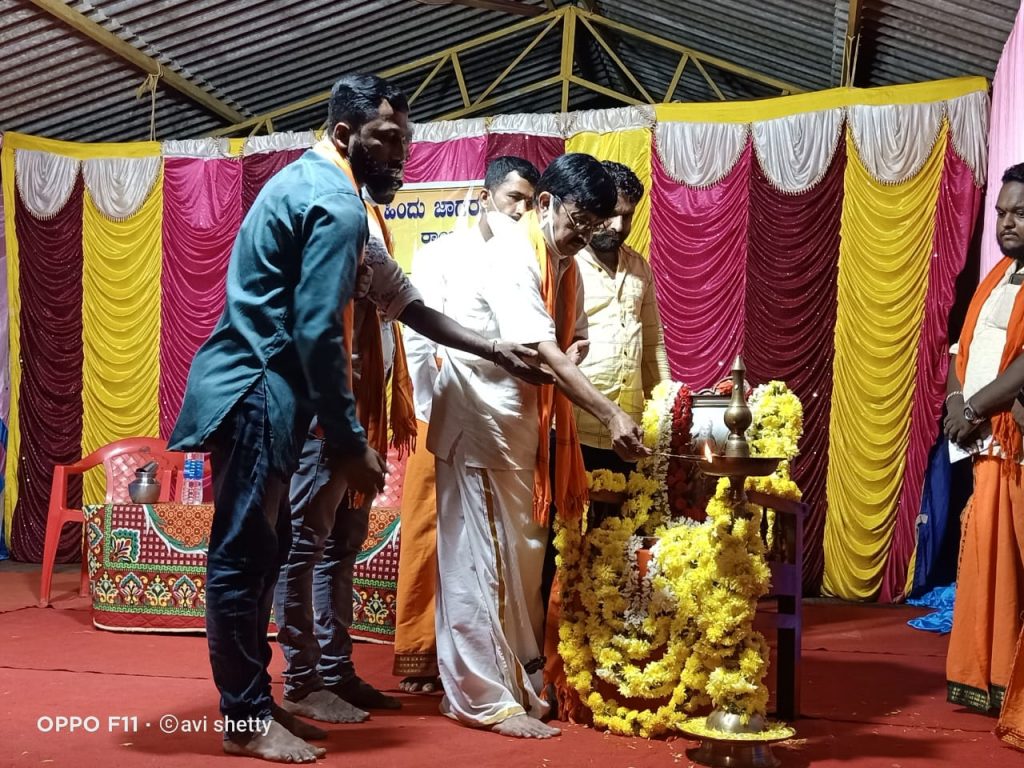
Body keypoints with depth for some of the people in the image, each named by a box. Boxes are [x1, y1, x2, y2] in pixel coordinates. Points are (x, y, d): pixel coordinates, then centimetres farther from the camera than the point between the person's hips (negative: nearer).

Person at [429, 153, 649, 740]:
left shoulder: (564, 267, 9)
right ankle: (484, 697, 3)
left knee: (524, 552, 12)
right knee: (480, 556, -4)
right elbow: (544, 355, -27)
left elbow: (562, 353, 7)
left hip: (520, 421, 9)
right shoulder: (512, 258, -19)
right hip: (480, 418, -9)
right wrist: (611, 415, -32)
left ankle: (519, 678, 22)